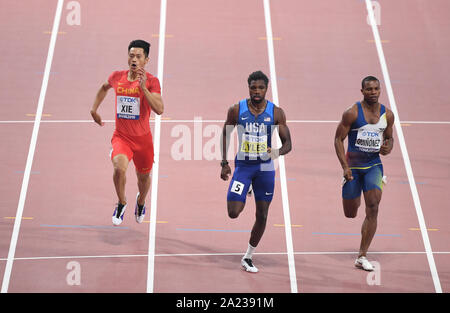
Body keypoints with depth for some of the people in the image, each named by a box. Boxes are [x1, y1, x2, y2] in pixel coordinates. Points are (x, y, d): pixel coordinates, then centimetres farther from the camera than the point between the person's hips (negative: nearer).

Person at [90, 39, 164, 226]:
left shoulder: (151, 81, -11)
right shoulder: (117, 77, -2)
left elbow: (159, 110, -25)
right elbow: (104, 88, 23)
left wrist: (143, 88, -31)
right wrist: (94, 109, 18)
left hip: (142, 138, 0)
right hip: (121, 136, 1)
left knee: (144, 177, 17)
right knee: (120, 167, -28)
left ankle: (140, 202, 53)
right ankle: (121, 204, 1)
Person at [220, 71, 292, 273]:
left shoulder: (276, 112, -5)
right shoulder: (237, 110, -6)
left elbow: (287, 143, -3)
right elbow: (225, 134, 7)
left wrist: (278, 152, -26)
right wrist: (224, 163, 2)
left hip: (265, 167, 1)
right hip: (243, 165, -1)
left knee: (262, 216, 5)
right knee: (233, 213, -10)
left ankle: (248, 257, 23)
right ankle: (243, 195, 29)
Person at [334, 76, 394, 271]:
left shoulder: (387, 114, 2)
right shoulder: (352, 113, -10)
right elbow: (338, 139, -7)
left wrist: (388, 148, -6)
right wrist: (345, 166, -15)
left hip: (374, 165, 2)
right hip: (353, 165, -2)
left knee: (373, 208, -14)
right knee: (350, 214, 7)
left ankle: (362, 257, -5)